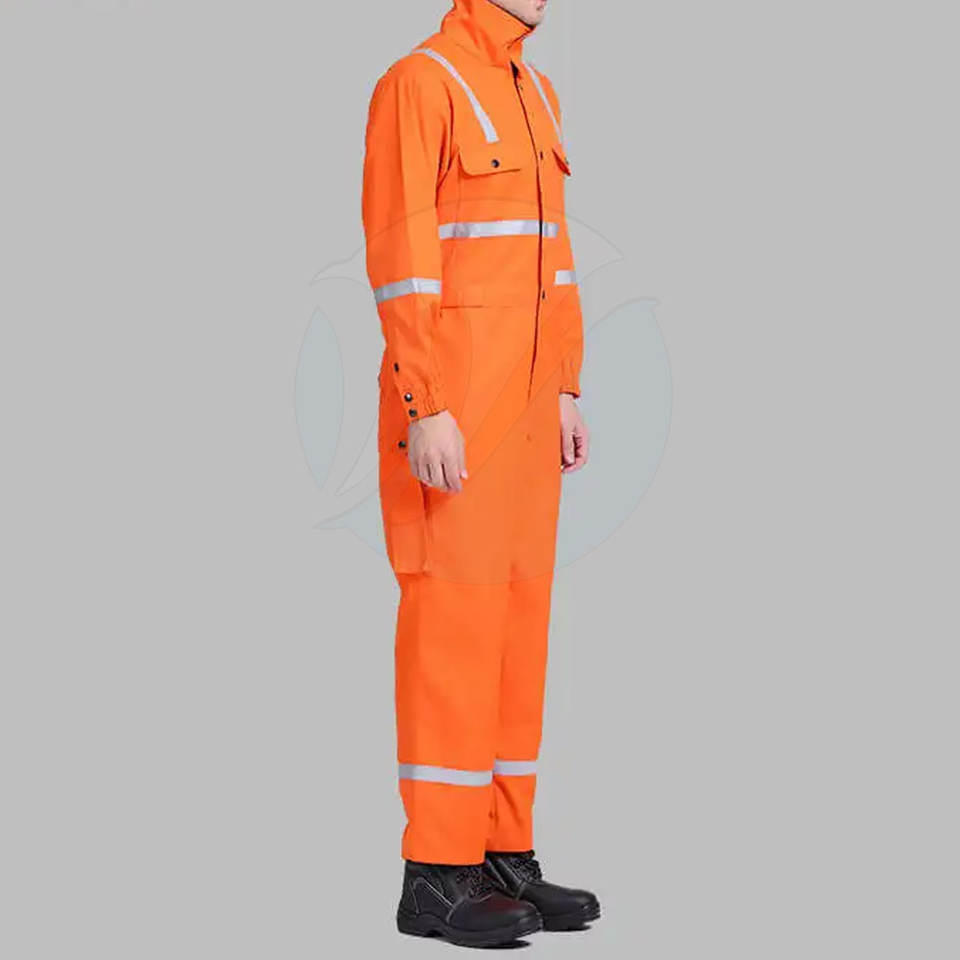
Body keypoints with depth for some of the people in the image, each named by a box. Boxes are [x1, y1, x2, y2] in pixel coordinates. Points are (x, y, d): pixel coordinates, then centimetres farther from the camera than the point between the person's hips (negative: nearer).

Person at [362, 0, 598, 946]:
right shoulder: (417, 85, -12)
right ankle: (437, 877, -2)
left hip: (521, 400, 9)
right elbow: (398, 257, -17)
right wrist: (426, 413, -21)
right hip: (449, 400, -9)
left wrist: (565, 393, 16)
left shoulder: (534, 96, 17)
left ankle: (502, 858, 14)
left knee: (515, 614, 8)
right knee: (454, 621, -8)